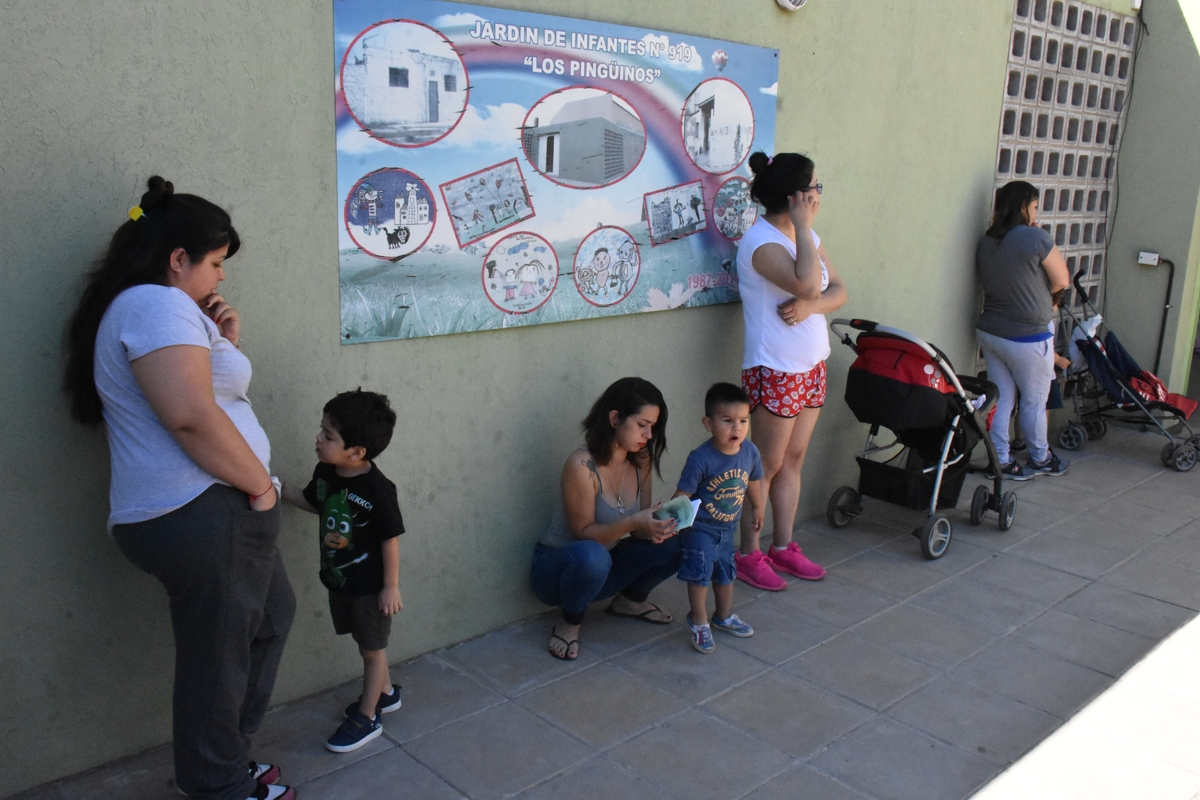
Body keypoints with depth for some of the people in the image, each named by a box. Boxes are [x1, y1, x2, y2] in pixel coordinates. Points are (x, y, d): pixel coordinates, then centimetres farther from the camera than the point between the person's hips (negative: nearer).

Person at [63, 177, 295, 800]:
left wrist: (223, 345, 11)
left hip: (212, 513, 11)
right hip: (204, 515, -11)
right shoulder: (159, 304, -14)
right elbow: (190, 415, -27)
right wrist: (261, 486, -17)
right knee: (217, 661, 3)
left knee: (273, 614, 24)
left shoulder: (148, 306, 21)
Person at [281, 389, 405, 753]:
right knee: (363, 641, 24)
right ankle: (385, 692, 46)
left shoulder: (377, 490, -27)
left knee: (372, 648, 12)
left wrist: (391, 586, -14)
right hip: (338, 579, 7)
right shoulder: (325, 473, -6)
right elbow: (313, 502, 15)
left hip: (370, 586, -7)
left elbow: (390, 540, -19)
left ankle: (367, 717, 27)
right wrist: (278, 487, 4)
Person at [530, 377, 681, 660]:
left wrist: (656, 528, -24)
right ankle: (570, 623, -12)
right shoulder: (582, 465, -25)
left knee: (673, 546, -14)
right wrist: (633, 522, -37)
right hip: (554, 569, -6)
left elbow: (638, 528, 0)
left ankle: (630, 600, 14)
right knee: (591, 554, -41)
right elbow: (584, 532, -22)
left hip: (600, 571, 7)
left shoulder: (640, 462, -3)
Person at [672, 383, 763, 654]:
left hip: (727, 528, 6)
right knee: (700, 573, -5)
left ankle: (724, 617, 42)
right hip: (699, 528, -6)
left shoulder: (750, 452, -10)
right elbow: (682, 495, -23)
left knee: (726, 572, 20)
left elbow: (753, 482, 10)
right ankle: (699, 622, 17)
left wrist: (757, 509, 24)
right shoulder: (701, 459, -27)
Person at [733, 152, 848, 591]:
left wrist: (811, 306, -14)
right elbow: (808, 284, -32)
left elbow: (838, 291, 7)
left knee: (792, 461, 15)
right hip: (773, 370, -8)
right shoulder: (760, 240, -18)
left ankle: (783, 547, 27)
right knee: (766, 466, 1)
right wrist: (802, 226, -23)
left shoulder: (807, 235, 10)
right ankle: (748, 555, 14)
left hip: (811, 366, 8)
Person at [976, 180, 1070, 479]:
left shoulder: (984, 242, 4)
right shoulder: (1036, 237, -17)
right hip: (1027, 338, -6)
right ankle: (1041, 459, 28)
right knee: (1034, 401, 11)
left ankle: (1001, 461, 18)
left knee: (1002, 398, 14)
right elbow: (1061, 281, -8)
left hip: (989, 332, 6)